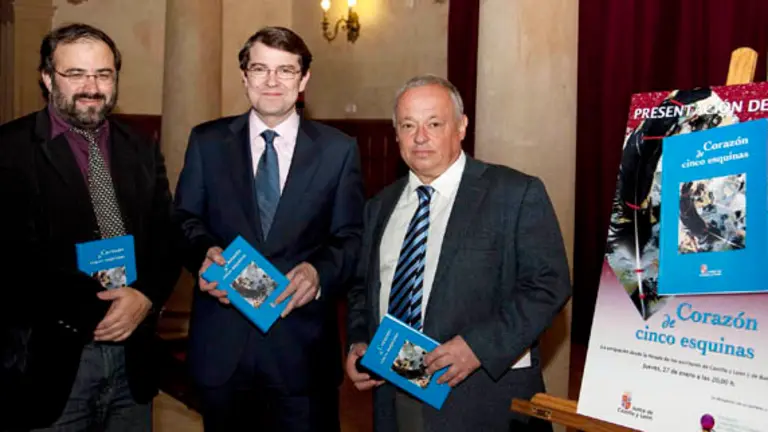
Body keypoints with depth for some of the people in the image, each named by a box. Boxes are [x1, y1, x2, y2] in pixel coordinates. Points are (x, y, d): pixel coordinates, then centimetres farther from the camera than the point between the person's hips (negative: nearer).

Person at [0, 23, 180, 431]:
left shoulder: (142, 152, 9)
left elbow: (165, 240, 9)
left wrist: (146, 296, -10)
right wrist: (89, 311, -16)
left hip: (133, 357, 4)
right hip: (48, 360, -4)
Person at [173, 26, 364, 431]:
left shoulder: (338, 150, 3)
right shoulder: (206, 141, 7)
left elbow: (351, 236, 1)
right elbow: (185, 219, 7)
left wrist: (320, 272, -19)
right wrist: (205, 252, -15)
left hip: (302, 345, -1)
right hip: (221, 342, 1)